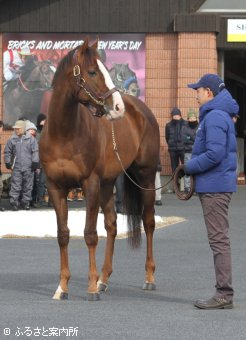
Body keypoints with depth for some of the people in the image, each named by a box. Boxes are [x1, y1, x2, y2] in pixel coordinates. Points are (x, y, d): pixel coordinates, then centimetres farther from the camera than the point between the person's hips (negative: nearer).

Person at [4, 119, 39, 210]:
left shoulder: (31, 139, 3)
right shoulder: (12, 139, 6)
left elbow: (35, 151, 5)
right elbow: (7, 152, 15)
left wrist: (35, 162, -2)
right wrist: (8, 162, 9)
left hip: (28, 168, 0)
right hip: (16, 167, 0)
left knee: (27, 186, 5)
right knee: (15, 186, -5)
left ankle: (25, 203, 13)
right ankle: (14, 202, -3)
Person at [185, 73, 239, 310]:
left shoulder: (215, 117, -16)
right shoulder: (218, 114, 17)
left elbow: (214, 154, -25)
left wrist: (189, 167, -13)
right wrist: (192, 167, 10)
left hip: (214, 187, -11)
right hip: (215, 186, 11)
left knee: (218, 239, -8)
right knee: (219, 239, 13)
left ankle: (224, 294, -6)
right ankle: (223, 293, 17)